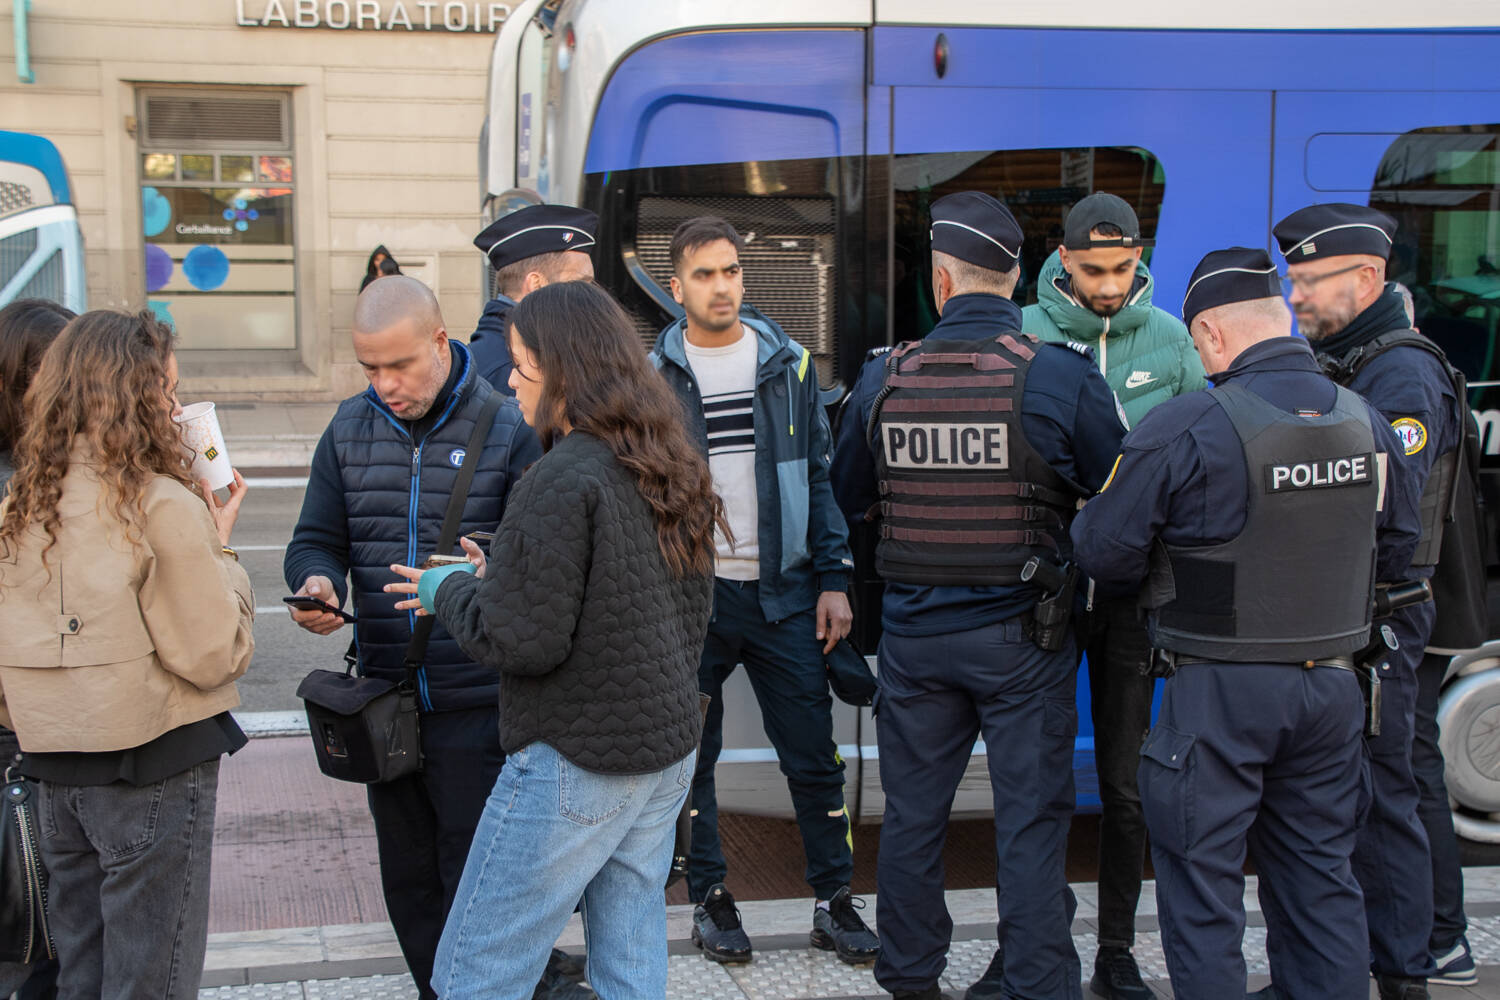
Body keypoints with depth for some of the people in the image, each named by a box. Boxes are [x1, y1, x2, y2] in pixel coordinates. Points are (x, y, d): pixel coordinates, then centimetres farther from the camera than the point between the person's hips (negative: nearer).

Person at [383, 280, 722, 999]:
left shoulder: (564, 479, -19)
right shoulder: (672, 468, 8)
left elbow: (522, 642, -21)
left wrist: (450, 590, 0)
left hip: (574, 765, -9)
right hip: (669, 752, 9)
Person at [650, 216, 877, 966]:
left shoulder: (788, 365, 5)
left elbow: (817, 476, 8)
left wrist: (833, 580, 2)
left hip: (781, 592, 1)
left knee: (814, 756, 4)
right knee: (690, 758, 8)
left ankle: (834, 900, 17)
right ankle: (709, 898, 23)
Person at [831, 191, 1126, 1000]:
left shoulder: (883, 379, -3)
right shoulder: (1063, 376, -13)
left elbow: (849, 501, 9)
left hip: (914, 630, 3)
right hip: (1021, 636, -3)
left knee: (911, 814, 15)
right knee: (1030, 823, 5)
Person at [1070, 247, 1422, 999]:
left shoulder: (1185, 428, -18)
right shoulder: (1365, 421, 1)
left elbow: (1104, 549, -13)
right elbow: (1397, 547, 13)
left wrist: (1160, 581, 8)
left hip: (1219, 688, -6)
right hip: (1331, 682, 6)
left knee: (1201, 876, 6)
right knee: (1320, 871, 18)